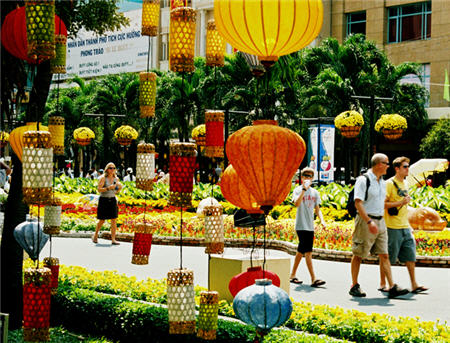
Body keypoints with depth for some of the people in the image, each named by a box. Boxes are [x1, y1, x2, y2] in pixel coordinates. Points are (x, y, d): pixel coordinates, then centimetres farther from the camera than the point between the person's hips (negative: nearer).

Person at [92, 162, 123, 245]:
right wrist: (108, 188, -26)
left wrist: (120, 188, -4)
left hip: (112, 200, 4)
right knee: (102, 220, 3)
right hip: (103, 200, -4)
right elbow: (99, 189, -15)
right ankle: (95, 235, 27)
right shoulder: (103, 178, -7)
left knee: (114, 220, -4)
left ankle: (113, 239, -3)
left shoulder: (116, 178, 8)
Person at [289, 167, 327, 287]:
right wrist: (304, 189, -24)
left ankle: (292, 275, 22)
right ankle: (313, 279, -16)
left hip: (310, 226, 6)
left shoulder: (315, 192, 14)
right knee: (308, 252, -13)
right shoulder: (298, 190, -3)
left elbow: (317, 209, 18)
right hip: (301, 226, -6)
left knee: (301, 251, 12)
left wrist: (322, 220, 3)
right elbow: (297, 204, -21)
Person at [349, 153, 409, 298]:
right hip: (365, 221, -7)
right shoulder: (363, 180, -10)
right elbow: (358, 203, -18)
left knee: (384, 255, 2)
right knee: (358, 255, 2)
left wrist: (380, 220, 18)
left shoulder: (382, 182, 15)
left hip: (380, 222, 7)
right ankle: (354, 286, 11)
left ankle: (392, 287, -2)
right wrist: (369, 222, -24)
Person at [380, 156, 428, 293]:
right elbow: (383, 204, -15)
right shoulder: (389, 183, -9)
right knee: (387, 257, 0)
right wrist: (401, 202, -19)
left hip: (405, 227, 8)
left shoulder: (404, 184, 16)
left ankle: (414, 284, 7)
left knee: (410, 256, 4)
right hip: (393, 227, -8)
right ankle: (382, 284, 10)